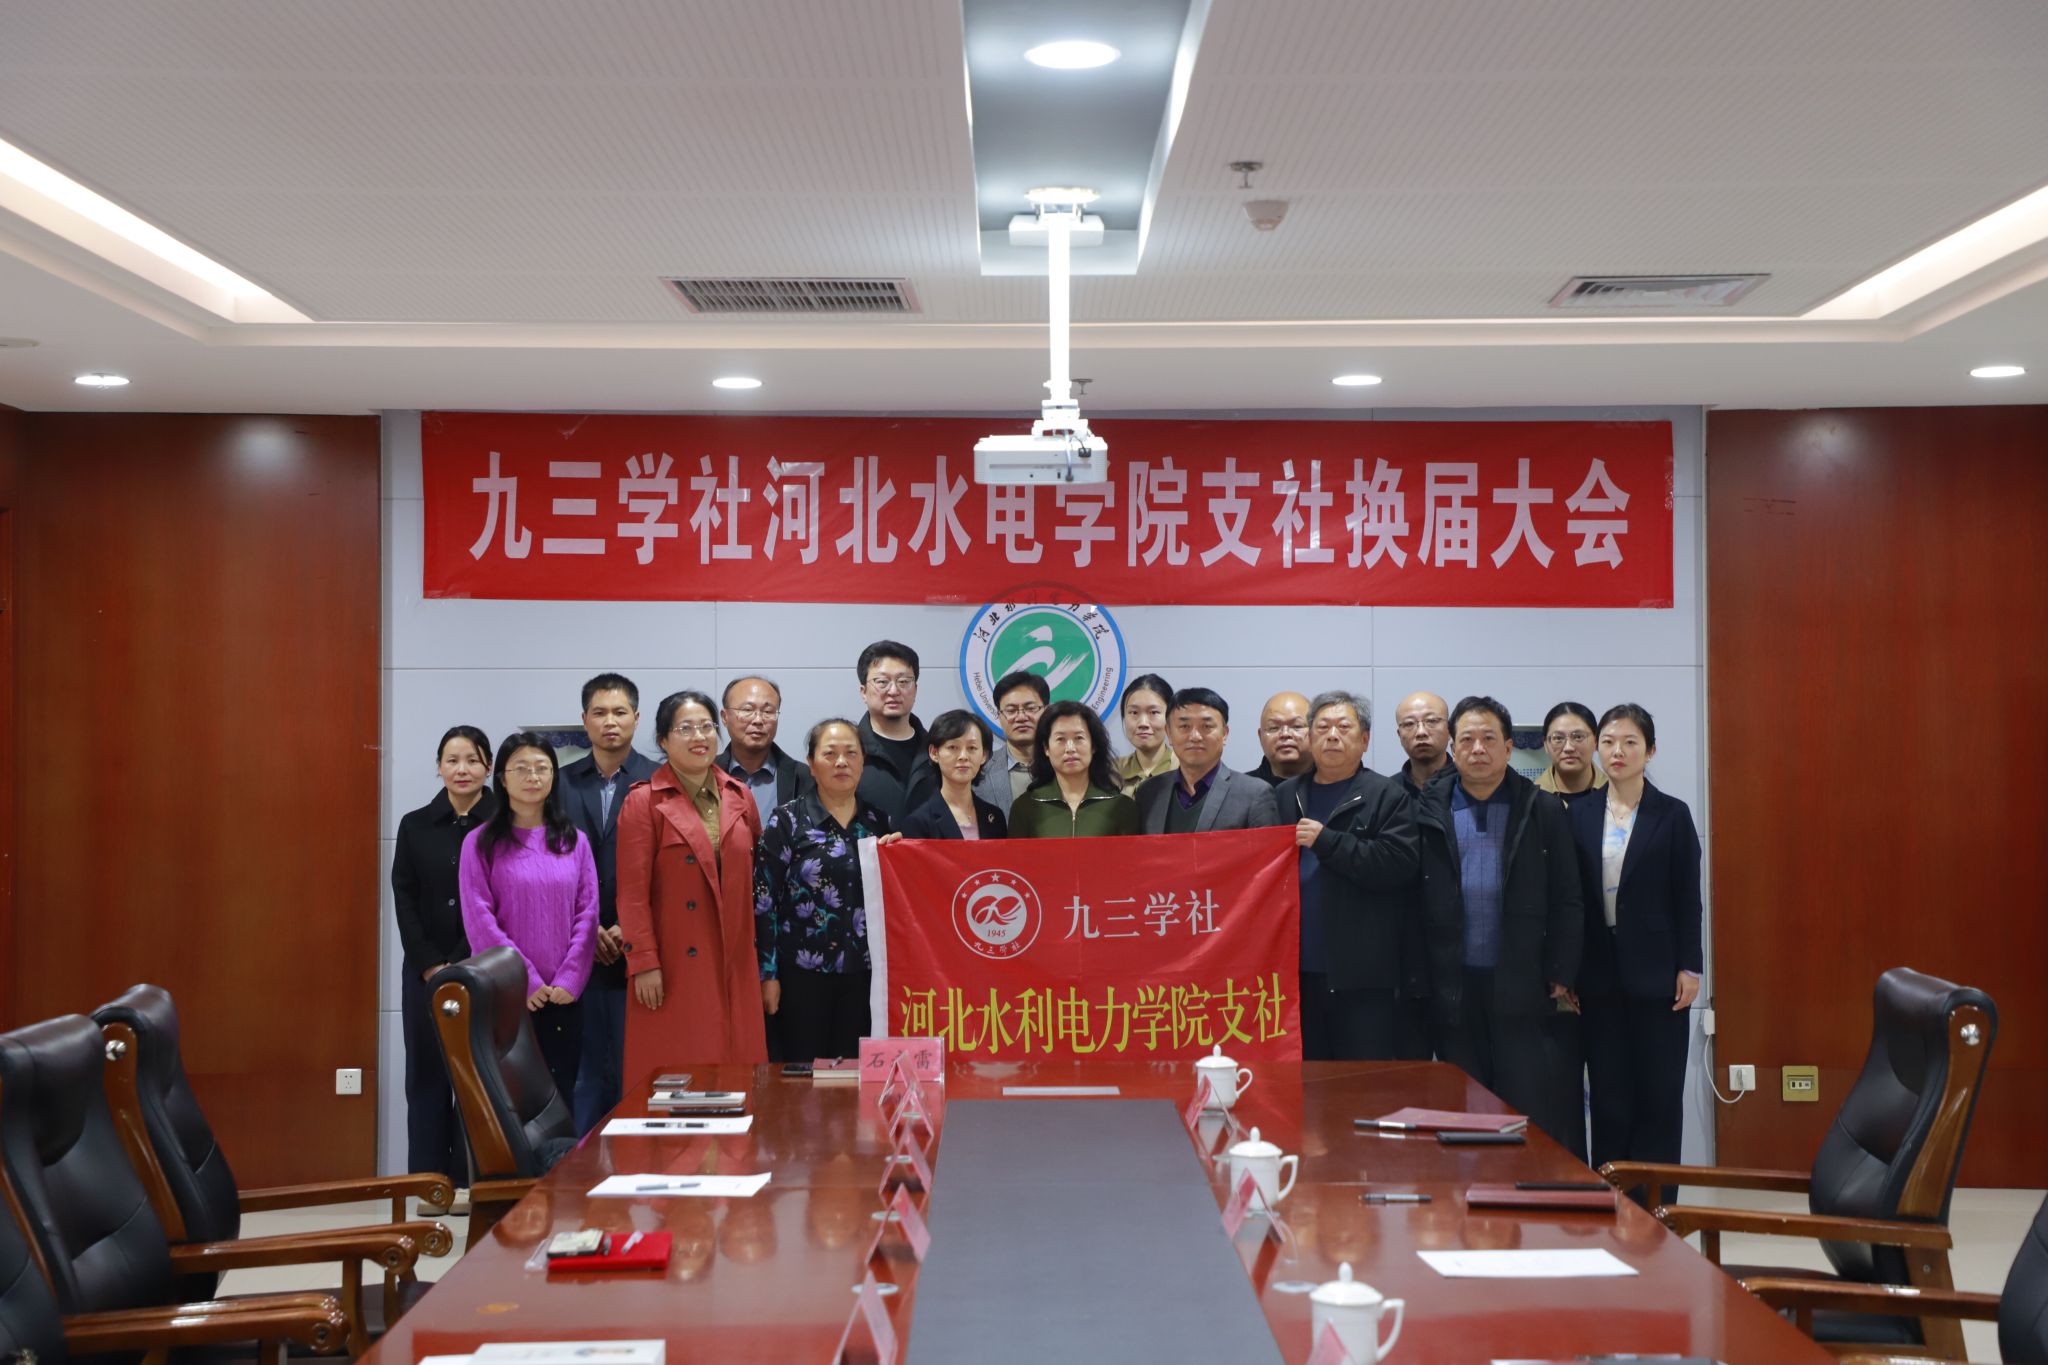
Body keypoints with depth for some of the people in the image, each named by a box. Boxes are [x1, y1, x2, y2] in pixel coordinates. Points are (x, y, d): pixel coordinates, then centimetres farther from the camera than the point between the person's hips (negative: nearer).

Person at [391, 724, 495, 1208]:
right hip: (426, 971, 3)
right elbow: (404, 900, 5)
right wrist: (431, 966, -5)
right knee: (427, 1075, 4)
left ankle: (470, 1179, 6)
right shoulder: (415, 825, 8)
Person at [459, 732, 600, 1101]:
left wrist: (569, 981, -7)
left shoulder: (573, 841, 11)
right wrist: (525, 982, -11)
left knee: (560, 1097, 4)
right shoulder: (481, 842, 2)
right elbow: (479, 919, -5)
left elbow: (587, 914, 5)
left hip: (564, 997, 3)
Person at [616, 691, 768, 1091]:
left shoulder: (739, 797, 11)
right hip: (674, 968, -4)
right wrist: (644, 964, -13)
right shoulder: (643, 802, -4)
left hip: (734, 966, 4)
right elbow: (632, 892, -8)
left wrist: (758, 950, 11)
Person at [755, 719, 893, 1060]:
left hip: (865, 973, 3)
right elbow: (763, 900, -4)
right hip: (804, 972, -3)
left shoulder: (879, 821, 8)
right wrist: (768, 974, -7)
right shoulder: (787, 821, -2)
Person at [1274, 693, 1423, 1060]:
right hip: (1298, 973, 4)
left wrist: (1326, 841, -14)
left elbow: (1400, 863, -12)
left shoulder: (1386, 798, 2)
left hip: (1361, 977, -4)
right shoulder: (1285, 796, 15)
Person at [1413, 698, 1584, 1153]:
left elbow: (1566, 905, 3)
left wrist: (1560, 981, -4)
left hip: (1524, 989, -1)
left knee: (1536, 1113, -1)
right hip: (1454, 991, 1)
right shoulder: (1428, 813, 6)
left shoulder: (1544, 813, 4)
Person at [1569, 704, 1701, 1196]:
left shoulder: (1672, 815, 0)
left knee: (1659, 1094, 1)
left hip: (1655, 973, -2)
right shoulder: (1580, 814, 6)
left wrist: (1689, 967, -6)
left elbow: (1688, 897, 0)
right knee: (1607, 1095, 5)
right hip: (1599, 974, 2)